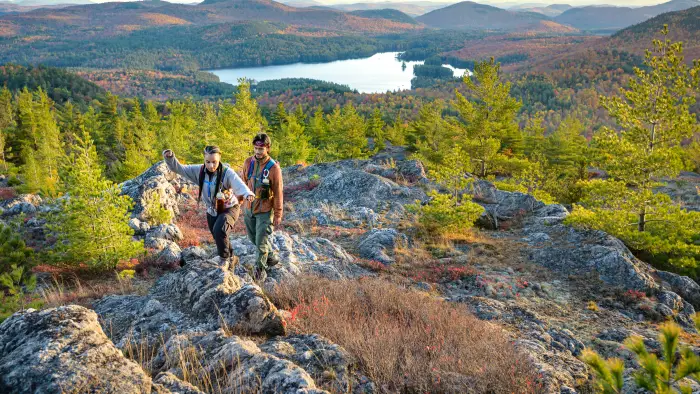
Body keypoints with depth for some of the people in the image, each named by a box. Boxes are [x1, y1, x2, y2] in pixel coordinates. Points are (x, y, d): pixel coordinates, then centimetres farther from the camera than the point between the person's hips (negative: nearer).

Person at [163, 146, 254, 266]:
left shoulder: (227, 172, -27)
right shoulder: (199, 171, -13)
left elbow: (239, 185, -43)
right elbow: (179, 169, -11)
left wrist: (248, 193, -65)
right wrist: (169, 158, -31)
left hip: (229, 209, -5)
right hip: (212, 211, 5)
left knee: (219, 231, -30)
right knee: (220, 239, 19)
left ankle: (224, 258, -4)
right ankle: (230, 258, 48)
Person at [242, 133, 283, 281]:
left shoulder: (273, 167, -18)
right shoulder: (248, 162, -4)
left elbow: (278, 193, -12)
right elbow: (243, 183, 8)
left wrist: (278, 215, -8)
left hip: (265, 210, -5)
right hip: (248, 208, 5)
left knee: (261, 242, 0)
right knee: (253, 238, 19)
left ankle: (260, 268, 22)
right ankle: (271, 257, 41)